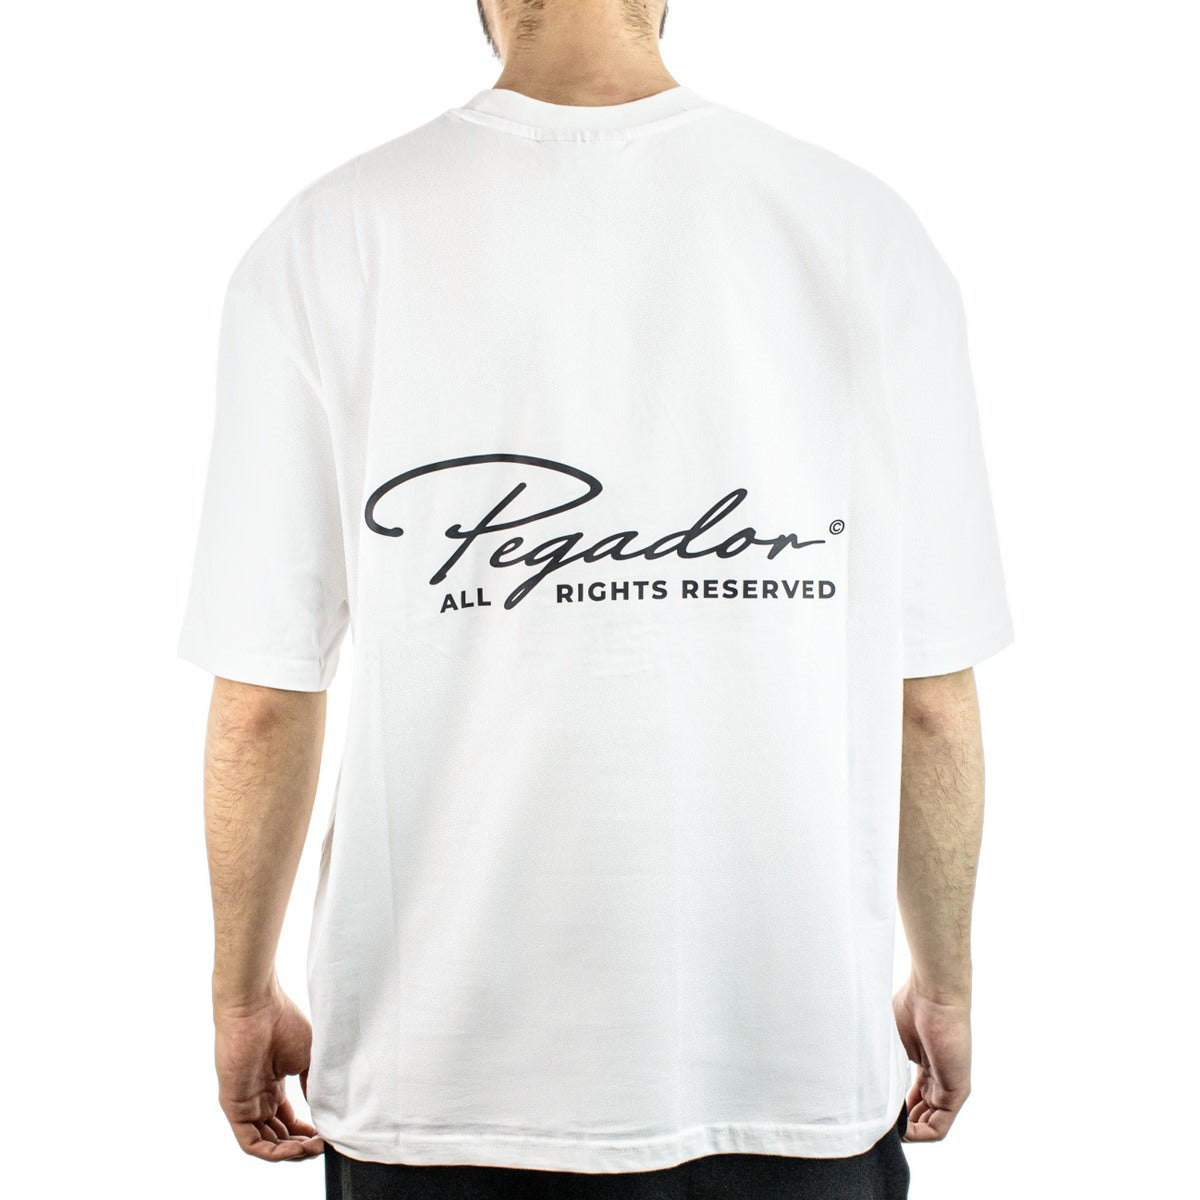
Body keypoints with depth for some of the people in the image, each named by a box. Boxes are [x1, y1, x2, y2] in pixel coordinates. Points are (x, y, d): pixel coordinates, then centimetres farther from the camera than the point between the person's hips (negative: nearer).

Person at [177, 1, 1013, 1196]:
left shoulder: (325, 241, -8)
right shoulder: (867, 229, -5)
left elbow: (262, 702, -5)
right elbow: (931, 699, -3)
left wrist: (243, 991, 11)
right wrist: (945, 982, 13)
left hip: (438, 1080, 0)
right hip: (796, 1068, 1)